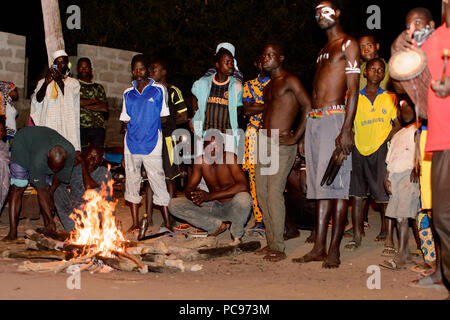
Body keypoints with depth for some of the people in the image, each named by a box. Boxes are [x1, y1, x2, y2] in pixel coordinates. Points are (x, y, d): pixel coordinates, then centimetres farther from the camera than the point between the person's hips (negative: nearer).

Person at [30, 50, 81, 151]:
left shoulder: (74, 83, 13)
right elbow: (38, 99, -1)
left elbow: (69, 98, -5)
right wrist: (46, 82, -16)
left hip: (66, 126, -1)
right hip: (47, 124, 1)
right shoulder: (43, 82, 16)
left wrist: (59, 80, -15)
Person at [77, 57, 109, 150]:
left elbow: (105, 108, 6)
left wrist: (84, 104, -1)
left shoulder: (98, 87, 19)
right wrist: (94, 101, 2)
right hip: (80, 127, -2)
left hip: (98, 126, 2)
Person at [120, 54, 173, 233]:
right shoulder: (128, 94, 12)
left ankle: (167, 222, 2)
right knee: (131, 180, 6)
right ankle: (135, 223, 14)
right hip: (132, 143, 4)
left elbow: (164, 117, 6)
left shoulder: (159, 90, 4)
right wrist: (141, 123, 0)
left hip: (152, 143, -3)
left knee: (157, 180, -6)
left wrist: (150, 123, 1)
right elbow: (126, 120, 12)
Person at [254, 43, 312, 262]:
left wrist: (295, 138, -16)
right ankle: (271, 242, 15)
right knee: (261, 192, 7)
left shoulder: (290, 81, -6)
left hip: (282, 145, -9)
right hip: (264, 143, 9)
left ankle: (279, 248, -7)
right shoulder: (269, 85, 21)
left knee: (274, 193, -12)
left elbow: (308, 106, -15)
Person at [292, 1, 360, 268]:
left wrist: (346, 129, -19)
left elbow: (353, 90, -9)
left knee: (336, 186, -9)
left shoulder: (348, 45, 0)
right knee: (320, 187, 6)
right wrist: (306, 134, 18)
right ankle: (319, 248, 8)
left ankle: (334, 251, -6)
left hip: (334, 118, -8)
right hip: (314, 120, 8)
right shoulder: (323, 51, 25)